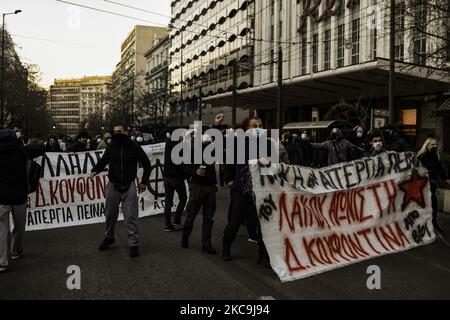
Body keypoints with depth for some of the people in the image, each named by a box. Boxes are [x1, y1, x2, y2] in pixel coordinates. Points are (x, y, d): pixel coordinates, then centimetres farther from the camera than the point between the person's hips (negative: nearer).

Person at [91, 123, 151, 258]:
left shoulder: (134, 148, -5)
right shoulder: (111, 147, 1)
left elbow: (146, 164, 4)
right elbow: (103, 161, 10)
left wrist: (144, 182, 2)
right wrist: (95, 170, -11)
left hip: (129, 186, -3)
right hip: (113, 185, 3)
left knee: (131, 216, -3)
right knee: (110, 214, 15)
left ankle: (134, 244, 6)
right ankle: (109, 237, 36)